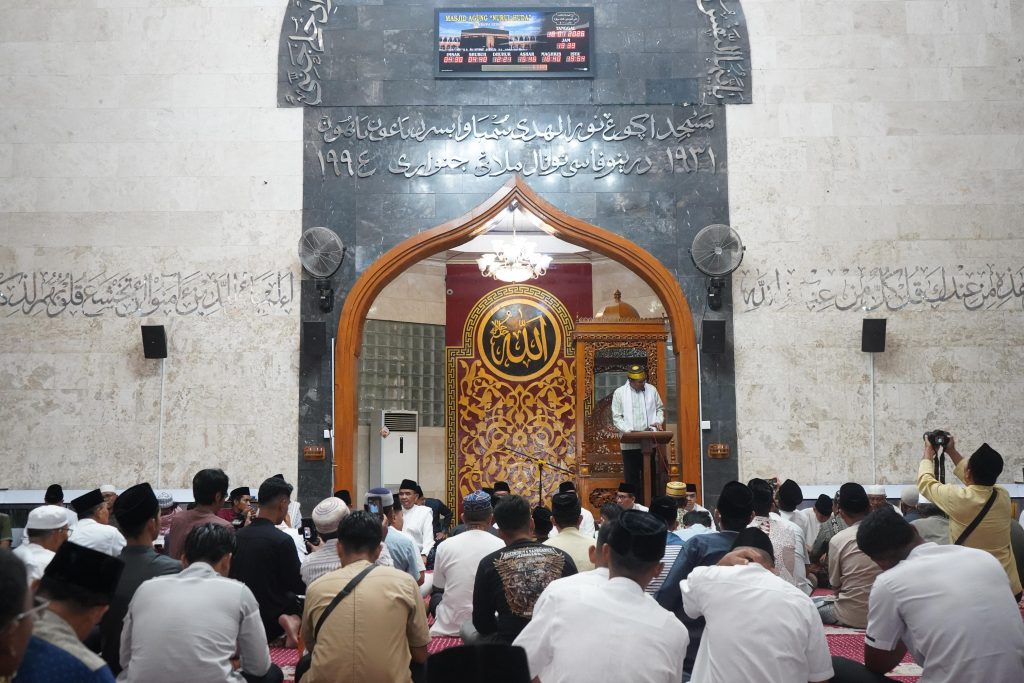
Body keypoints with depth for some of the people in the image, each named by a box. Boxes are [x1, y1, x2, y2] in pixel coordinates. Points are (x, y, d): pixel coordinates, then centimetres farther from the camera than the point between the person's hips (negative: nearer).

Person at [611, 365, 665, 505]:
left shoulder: (651, 390, 5)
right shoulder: (619, 393, -2)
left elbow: (660, 408, 17)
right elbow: (617, 418, -3)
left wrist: (659, 421, -3)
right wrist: (630, 431, -17)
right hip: (629, 443, -2)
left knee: (649, 476, 7)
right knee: (632, 477, 2)